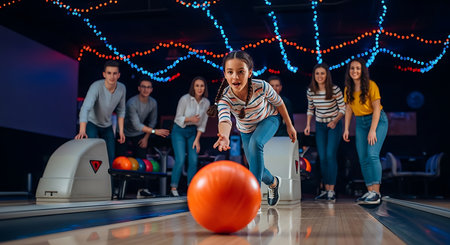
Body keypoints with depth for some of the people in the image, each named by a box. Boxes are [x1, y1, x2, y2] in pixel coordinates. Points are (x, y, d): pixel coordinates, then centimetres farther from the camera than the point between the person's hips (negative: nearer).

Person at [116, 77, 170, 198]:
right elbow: (137, 125, -28)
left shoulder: (153, 103, -7)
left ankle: (143, 189, 0)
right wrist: (154, 131, -27)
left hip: (139, 135, 5)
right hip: (125, 134, -5)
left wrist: (146, 137, 1)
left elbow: (152, 121, 6)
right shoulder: (132, 103, -26)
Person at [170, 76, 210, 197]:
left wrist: (197, 139, -3)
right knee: (180, 160, -13)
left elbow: (202, 123, 2)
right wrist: (190, 119, -29)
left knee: (194, 160, -5)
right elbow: (178, 118, -10)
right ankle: (173, 188, 0)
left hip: (193, 132, 4)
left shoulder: (206, 103, -3)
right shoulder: (185, 99, -16)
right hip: (179, 131, -4)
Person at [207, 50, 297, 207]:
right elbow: (225, 119, -53)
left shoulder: (261, 86, -34)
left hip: (269, 119, -3)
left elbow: (278, 102, -15)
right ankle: (273, 182, 45)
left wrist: (289, 125, -4)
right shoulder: (225, 97, -35)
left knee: (255, 143, -34)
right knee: (255, 166, 7)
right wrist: (224, 136, -76)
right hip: (246, 129, 3)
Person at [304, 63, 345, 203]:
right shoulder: (310, 91, -5)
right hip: (320, 125, 4)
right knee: (322, 157, 2)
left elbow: (343, 108, -11)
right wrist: (308, 125, -2)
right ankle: (326, 190, 9)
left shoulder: (335, 90, -16)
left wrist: (335, 121, -26)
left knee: (331, 155, -15)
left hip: (334, 124, -4)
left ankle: (331, 191, -14)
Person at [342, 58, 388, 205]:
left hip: (377, 120, -6)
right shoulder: (348, 89, 4)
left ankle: (376, 193, -19)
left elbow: (377, 109, -15)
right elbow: (348, 109, 9)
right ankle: (370, 192, 3)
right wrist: (346, 129, 2)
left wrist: (372, 130, -19)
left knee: (372, 155, -19)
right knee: (363, 159, 0)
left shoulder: (371, 85, -14)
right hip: (360, 123, 6)